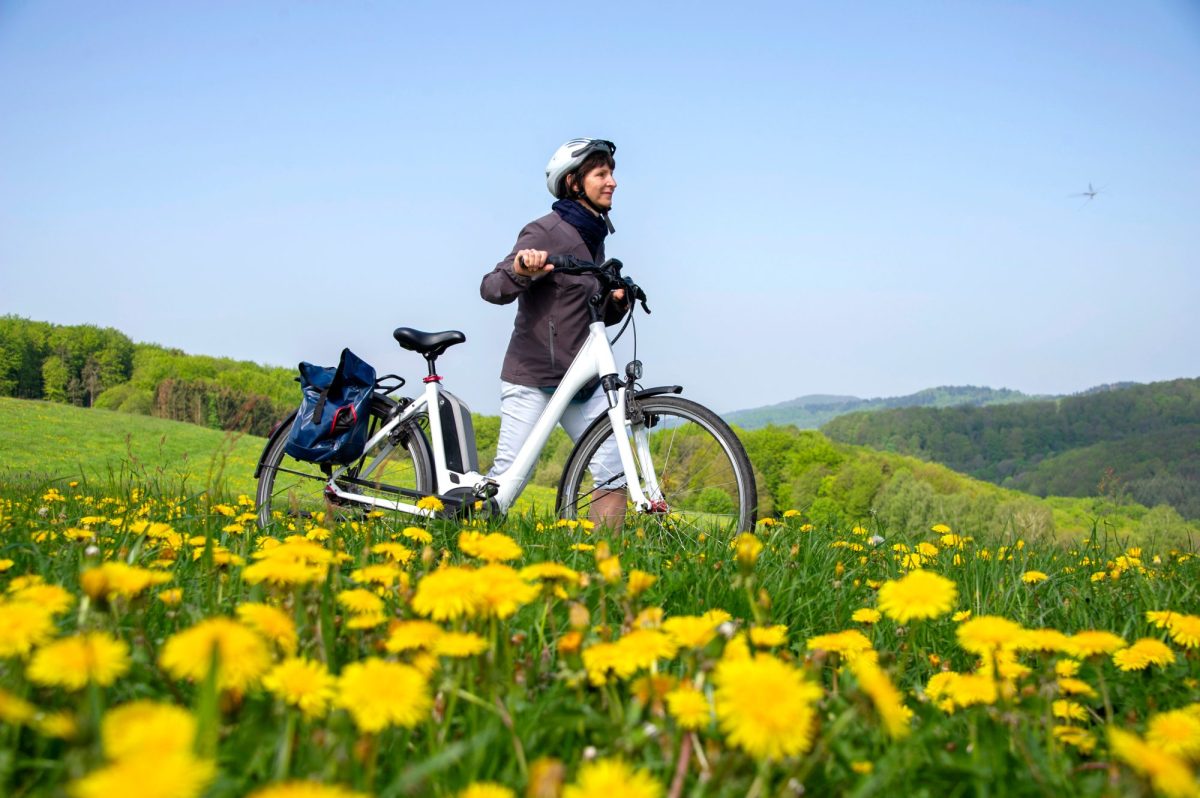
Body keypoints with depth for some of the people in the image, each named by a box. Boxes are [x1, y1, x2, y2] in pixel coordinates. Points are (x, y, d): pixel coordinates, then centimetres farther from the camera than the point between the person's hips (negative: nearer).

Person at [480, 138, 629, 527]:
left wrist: (617, 301, 0)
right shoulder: (546, 232, -8)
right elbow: (490, 288, -19)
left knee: (615, 473, -2)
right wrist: (519, 270, -40)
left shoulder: (594, 236, 16)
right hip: (533, 377, -7)